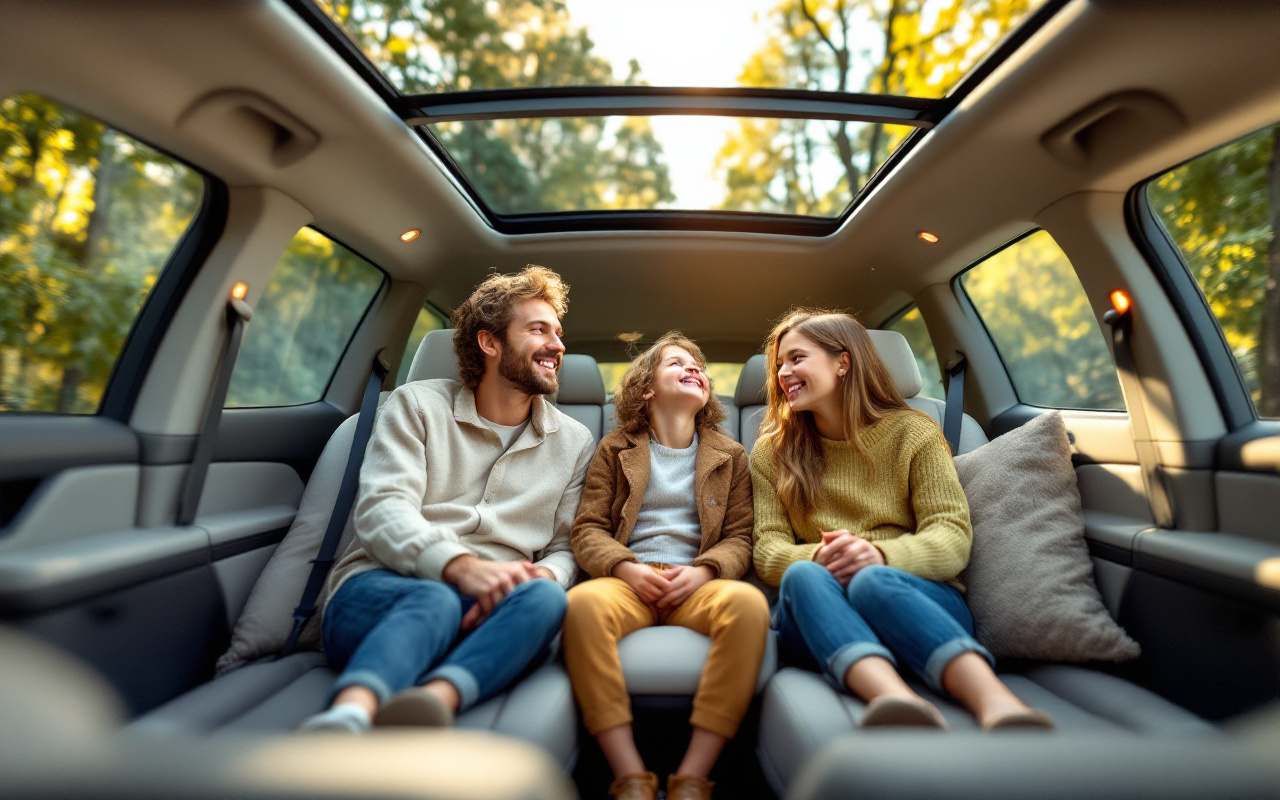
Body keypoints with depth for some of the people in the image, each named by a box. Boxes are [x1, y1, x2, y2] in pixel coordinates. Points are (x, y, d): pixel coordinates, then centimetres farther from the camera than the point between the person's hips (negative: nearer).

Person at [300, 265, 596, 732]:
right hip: (379, 589, -1)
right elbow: (380, 511, -6)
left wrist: (540, 575, -16)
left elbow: (567, 549, 10)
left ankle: (436, 698, -53)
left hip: (487, 610, 2)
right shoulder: (417, 405, 7)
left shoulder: (574, 443, 14)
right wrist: (460, 566, -25)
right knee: (435, 601, -36)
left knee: (546, 597, -32)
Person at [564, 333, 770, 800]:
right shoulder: (615, 449, 14)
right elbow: (587, 528, 7)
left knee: (749, 603, -33)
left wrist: (703, 571, -10)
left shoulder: (729, 455, 18)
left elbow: (739, 537, 11)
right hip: (628, 581, 0)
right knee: (582, 602, -35)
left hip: (697, 584, 1)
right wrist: (626, 569, -12)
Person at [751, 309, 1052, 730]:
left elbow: (953, 537, -3)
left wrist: (880, 555, -23)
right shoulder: (772, 452, 12)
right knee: (802, 576, -33)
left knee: (871, 582, -35)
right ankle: (894, 699, -52)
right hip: (818, 616, 1)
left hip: (917, 600, -1)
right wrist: (817, 557, -20)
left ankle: (1000, 706, -53)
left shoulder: (912, 432, 7)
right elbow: (768, 550, 3)